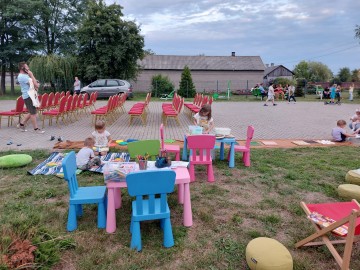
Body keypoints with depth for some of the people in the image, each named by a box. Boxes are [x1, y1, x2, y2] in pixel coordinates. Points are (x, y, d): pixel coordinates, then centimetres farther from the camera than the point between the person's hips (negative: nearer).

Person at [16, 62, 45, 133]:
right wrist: (31, 75, -12)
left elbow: (35, 84, 17)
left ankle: (21, 124, 27)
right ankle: (36, 129, 1)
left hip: (31, 95, 10)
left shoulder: (25, 75, 16)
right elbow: (35, 84, -20)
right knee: (33, 113, -5)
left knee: (32, 112, 17)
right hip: (28, 96, -10)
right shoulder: (22, 76, -16)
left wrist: (35, 86, -6)